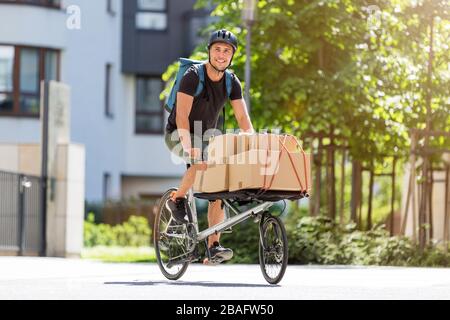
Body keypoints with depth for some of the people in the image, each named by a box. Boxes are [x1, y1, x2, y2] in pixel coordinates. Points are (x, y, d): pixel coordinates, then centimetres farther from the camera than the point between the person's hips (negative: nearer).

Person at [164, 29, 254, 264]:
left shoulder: (232, 83, -3)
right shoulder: (193, 76, -20)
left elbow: (243, 119, -6)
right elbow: (182, 115, -28)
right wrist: (188, 145, -42)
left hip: (206, 138, 6)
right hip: (178, 135, -6)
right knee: (202, 162, -37)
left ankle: (213, 247, -9)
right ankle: (177, 200, -13)